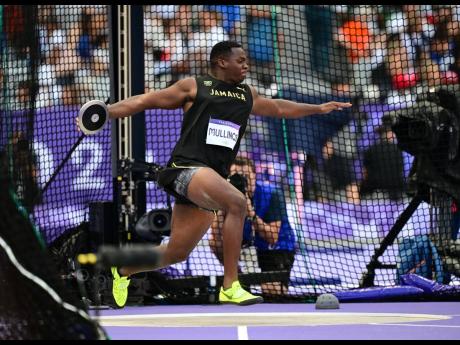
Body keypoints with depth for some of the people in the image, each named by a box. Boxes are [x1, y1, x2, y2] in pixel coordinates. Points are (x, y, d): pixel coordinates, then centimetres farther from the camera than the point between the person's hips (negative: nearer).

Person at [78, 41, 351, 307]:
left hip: (212, 178, 7)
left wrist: (318, 108, 44)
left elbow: (278, 108, 40)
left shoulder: (247, 94, 22)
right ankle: (230, 286, -27)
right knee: (237, 203, -31)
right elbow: (144, 101, 3)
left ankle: (123, 270, 35)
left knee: (177, 253, 9)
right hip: (188, 168, -7)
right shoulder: (194, 86, 4)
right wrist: (104, 112, -7)